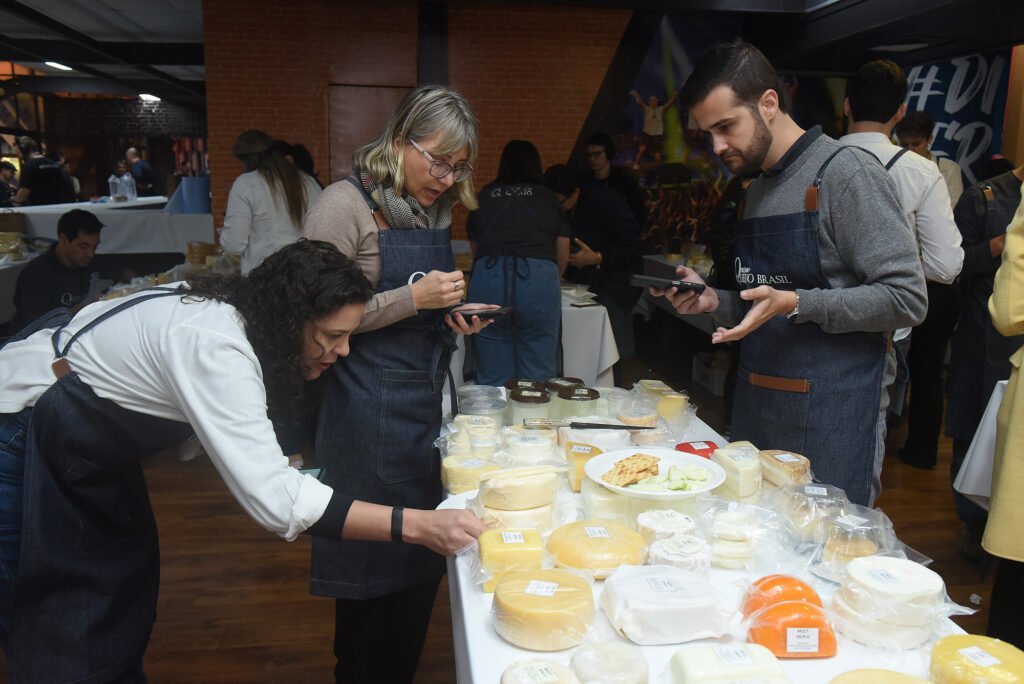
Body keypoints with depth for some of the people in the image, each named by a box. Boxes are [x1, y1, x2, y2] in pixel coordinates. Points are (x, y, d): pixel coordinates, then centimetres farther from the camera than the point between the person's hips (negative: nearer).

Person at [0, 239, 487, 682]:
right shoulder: (214, 345, -34)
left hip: (90, 444, 8)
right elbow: (273, 499, -40)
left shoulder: (232, 317, -7)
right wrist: (418, 526, -41)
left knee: (127, 578, 14)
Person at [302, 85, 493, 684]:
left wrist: (454, 319, 3)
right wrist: (414, 299, -19)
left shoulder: (437, 210, 12)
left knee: (422, 566, 15)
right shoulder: (346, 204, -10)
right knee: (372, 572, 5)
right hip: (368, 415, -7)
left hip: (427, 406, 7)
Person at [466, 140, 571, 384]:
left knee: (493, 380, 6)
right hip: (539, 276, 0)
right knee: (538, 378, 6)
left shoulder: (483, 197, 21)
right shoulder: (548, 198, 20)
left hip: (488, 276, 1)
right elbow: (563, 258, 23)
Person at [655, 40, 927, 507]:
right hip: (755, 412, 7)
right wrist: (713, 301, 3)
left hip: (830, 423, -7)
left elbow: (906, 299, -15)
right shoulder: (757, 191, 14)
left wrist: (796, 304, -22)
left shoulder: (845, 173, -10)